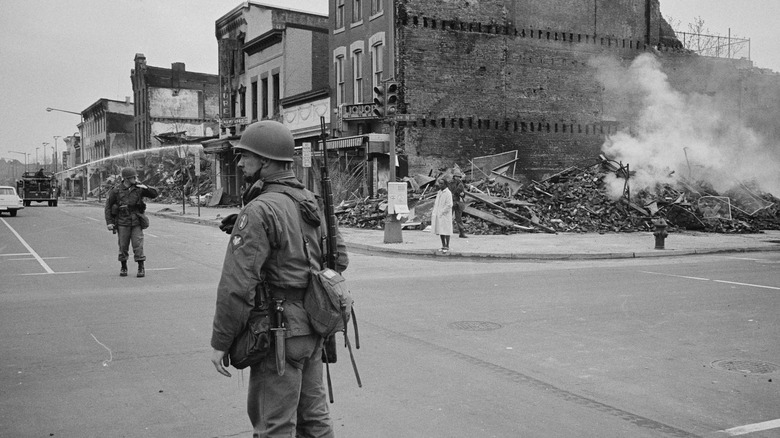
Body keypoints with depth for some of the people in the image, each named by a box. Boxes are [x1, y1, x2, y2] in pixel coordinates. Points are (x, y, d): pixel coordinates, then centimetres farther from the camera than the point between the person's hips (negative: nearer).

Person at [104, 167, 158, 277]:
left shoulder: (139, 188, 1)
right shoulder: (117, 190, -3)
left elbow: (154, 194, 4)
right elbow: (108, 206, 3)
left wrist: (146, 188, -15)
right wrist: (109, 222, -1)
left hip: (136, 222, 0)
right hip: (122, 223, 0)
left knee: (138, 245, -6)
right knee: (123, 246, 5)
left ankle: (141, 268, 0)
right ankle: (123, 268, 21)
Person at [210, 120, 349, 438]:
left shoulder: (259, 211, -18)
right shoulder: (311, 202, 9)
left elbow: (237, 285, -21)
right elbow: (340, 258, 15)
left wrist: (220, 342, -13)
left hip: (279, 332, -9)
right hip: (314, 328, 9)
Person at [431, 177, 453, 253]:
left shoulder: (448, 193, -12)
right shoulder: (439, 192, 13)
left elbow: (449, 205, -17)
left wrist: (442, 212, -17)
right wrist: (433, 211, 9)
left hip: (445, 215, -8)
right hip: (438, 215, 8)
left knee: (446, 232, -3)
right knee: (440, 231, 10)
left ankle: (447, 247, 3)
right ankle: (443, 246, 18)